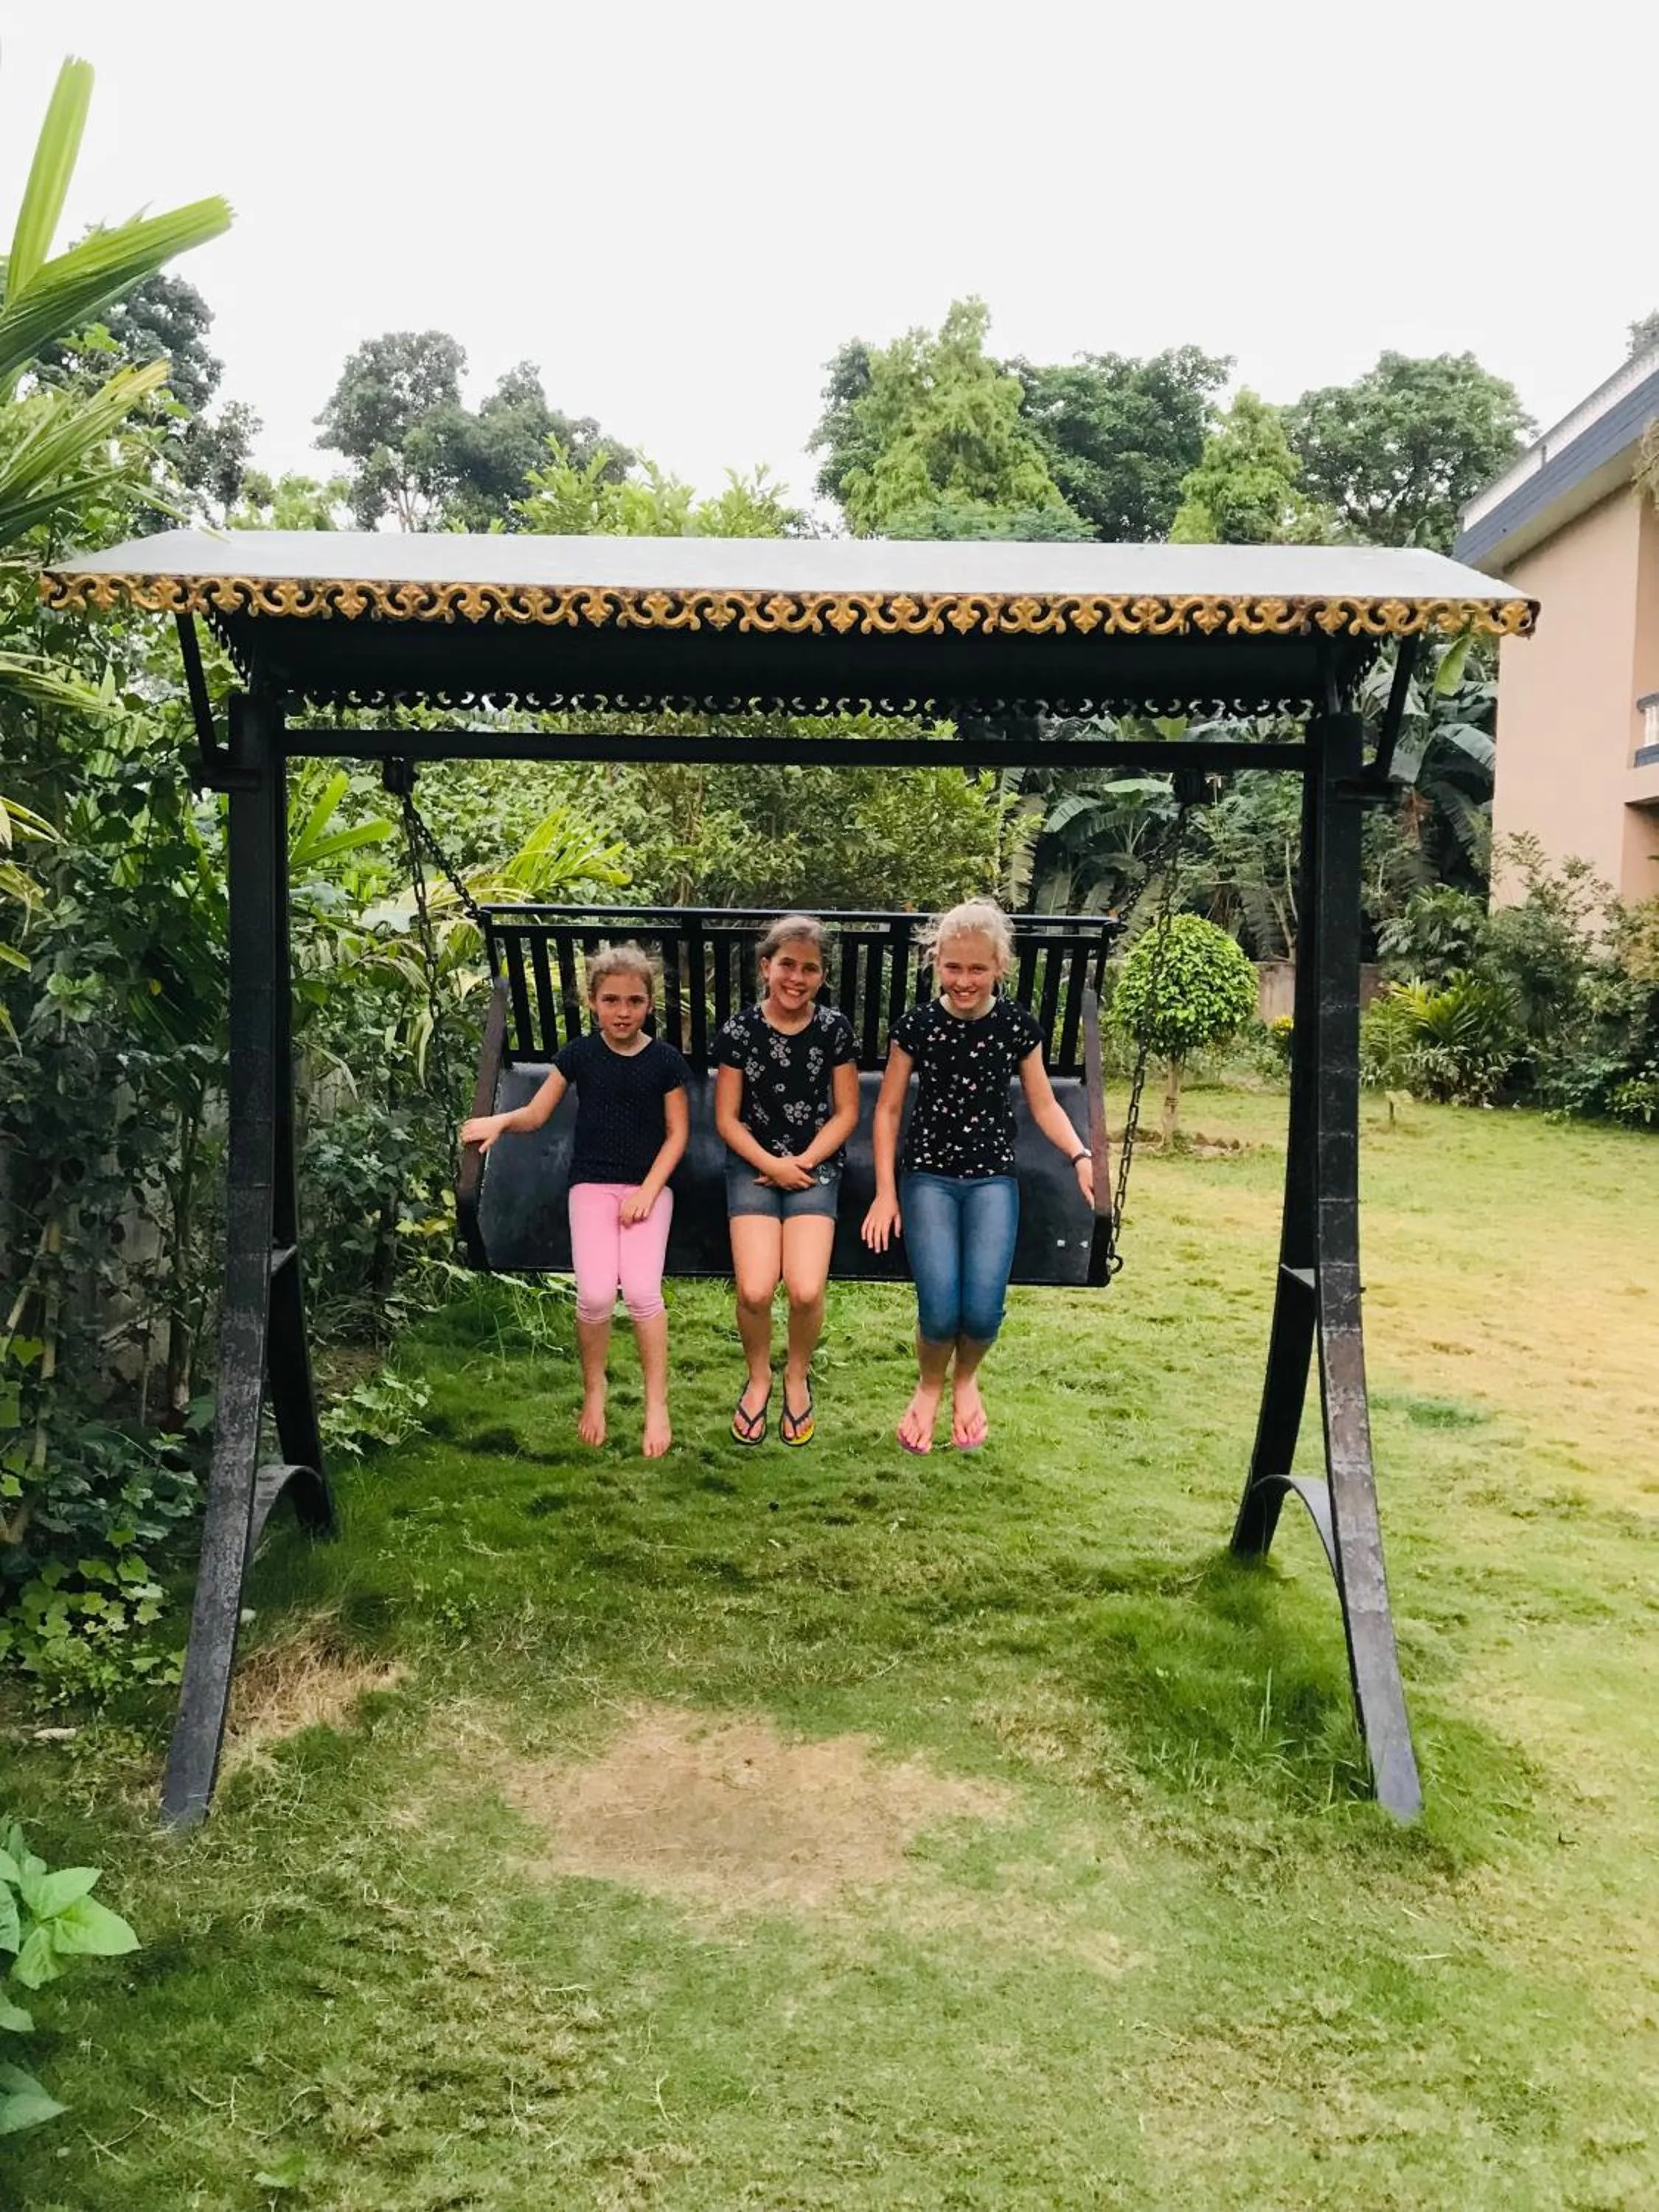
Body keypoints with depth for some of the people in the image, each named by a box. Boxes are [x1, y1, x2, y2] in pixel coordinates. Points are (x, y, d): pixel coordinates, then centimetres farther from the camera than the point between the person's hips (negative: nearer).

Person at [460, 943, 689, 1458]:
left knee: (642, 1289, -19)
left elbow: (677, 1133, 1)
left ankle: (657, 1404, -1)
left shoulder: (665, 1060, -3)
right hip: (592, 1184, 1)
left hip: (649, 1186, 0)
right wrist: (500, 1120, -16)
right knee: (596, 1294, -17)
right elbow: (536, 1114, 5)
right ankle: (593, 1391, 10)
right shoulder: (579, 1054, 0)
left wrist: (649, 1190, -9)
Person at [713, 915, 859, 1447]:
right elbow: (727, 1119, 0)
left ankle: (798, 1377, 13)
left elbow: (846, 1113, 3)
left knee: (805, 1290, -18)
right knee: (754, 1290, -18)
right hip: (753, 1164, 0)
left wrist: (803, 1162, -9)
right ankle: (758, 1378, 13)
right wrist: (772, 1165, -12)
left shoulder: (834, 1028, -1)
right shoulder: (738, 1030, -4)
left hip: (816, 1166, 0)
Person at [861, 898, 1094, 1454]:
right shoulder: (916, 1026, -5)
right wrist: (885, 1192, -1)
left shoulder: (1017, 1026, -2)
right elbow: (888, 1110, 3)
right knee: (940, 1309, -19)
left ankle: (966, 1378, 20)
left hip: (992, 1179, 1)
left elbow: (1044, 1105, 8)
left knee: (982, 1310, -17)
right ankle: (930, 1385, 16)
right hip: (929, 1177, -1)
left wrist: (1081, 1156, -8)